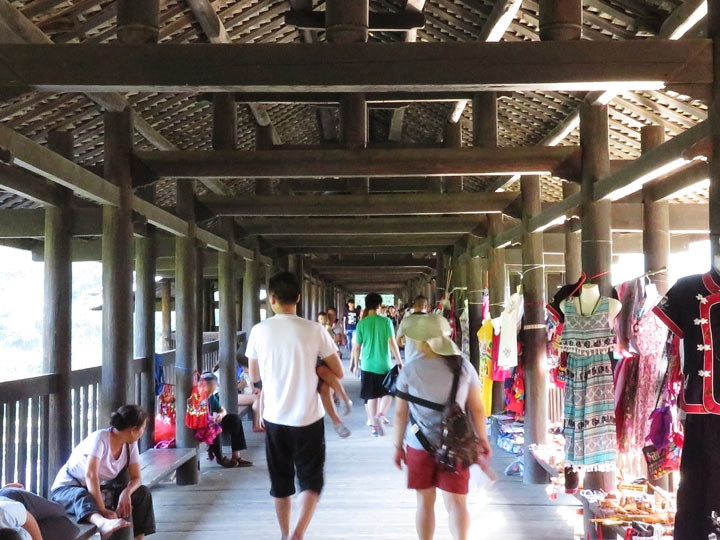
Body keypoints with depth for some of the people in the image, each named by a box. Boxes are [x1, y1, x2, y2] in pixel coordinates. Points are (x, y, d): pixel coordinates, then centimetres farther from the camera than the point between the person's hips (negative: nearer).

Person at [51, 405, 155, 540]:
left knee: (142, 493, -11)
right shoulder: (100, 438, -25)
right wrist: (102, 509, -41)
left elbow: (136, 477, -4)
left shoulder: (130, 444, -4)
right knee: (82, 497, -42)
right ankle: (103, 523, -71)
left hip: (99, 490, 7)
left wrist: (126, 492, -27)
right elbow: (90, 475, -35)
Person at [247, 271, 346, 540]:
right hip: (308, 417, -2)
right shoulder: (314, 330, -10)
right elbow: (338, 373, -2)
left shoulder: (259, 331, -4)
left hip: (275, 417, 2)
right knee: (311, 481, 10)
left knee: (281, 483, 16)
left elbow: (255, 379, 8)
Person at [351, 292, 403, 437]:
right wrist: (399, 361, -1)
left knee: (371, 396, 10)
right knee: (388, 391, 17)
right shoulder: (386, 321, -7)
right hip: (384, 364, -1)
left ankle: (374, 425, 10)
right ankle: (380, 414, -4)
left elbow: (357, 346, 1)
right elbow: (392, 343, -9)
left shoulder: (361, 323, -3)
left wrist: (356, 363, 15)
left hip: (367, 364, 1)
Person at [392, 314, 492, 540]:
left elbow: (400, 413, -2)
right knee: (456, 502, 5)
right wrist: (483, 440, 12)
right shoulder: (463, 367, -4)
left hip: (419, 445, 0)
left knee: (425, 502, 14)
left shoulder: (409, 371, -7)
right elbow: (477, 409, 0)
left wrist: (399, 446, 9)